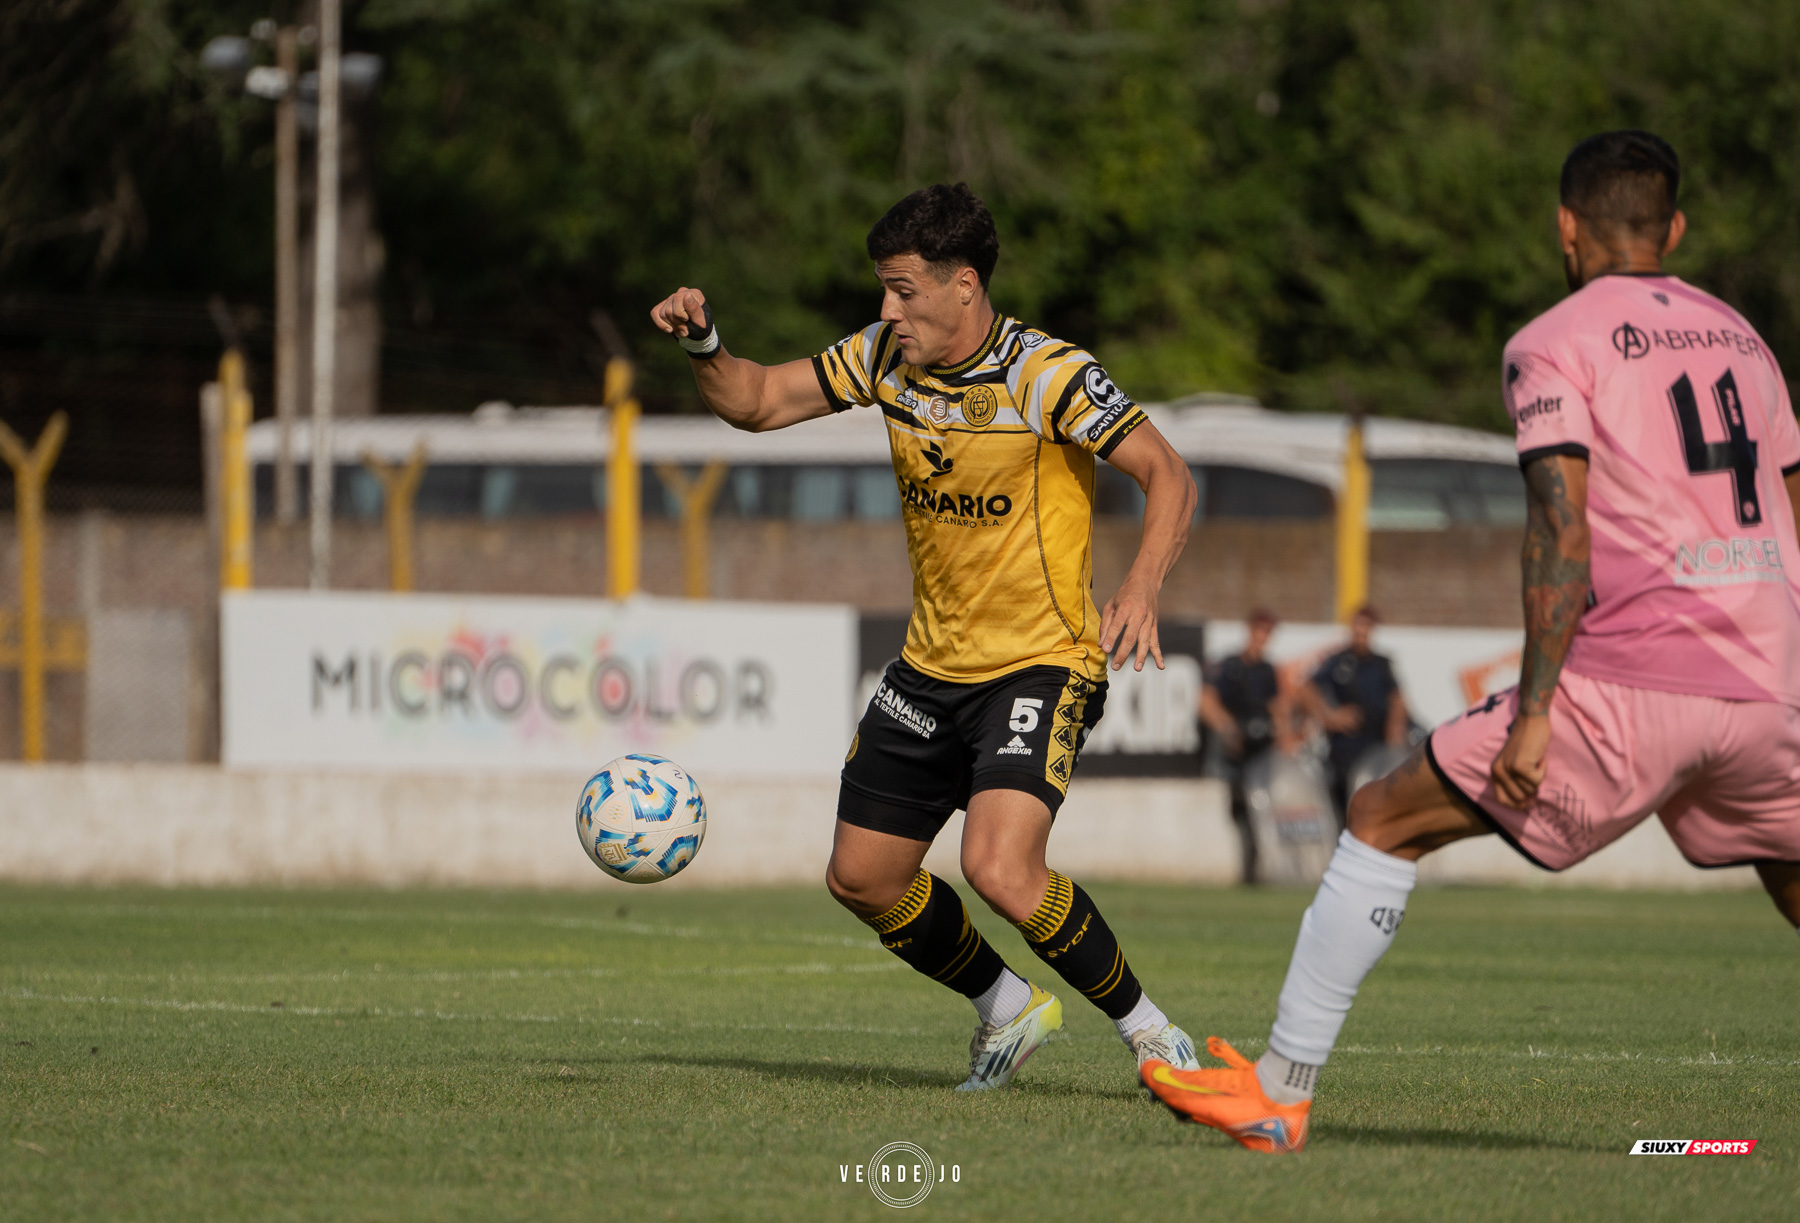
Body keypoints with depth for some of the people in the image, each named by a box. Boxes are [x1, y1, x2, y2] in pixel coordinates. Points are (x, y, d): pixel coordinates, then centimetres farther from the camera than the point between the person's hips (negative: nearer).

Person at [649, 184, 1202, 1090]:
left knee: (999, 870, -27)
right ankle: (1007, 1008, 32)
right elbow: (757, 403, 9)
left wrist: (1140, 589, -33)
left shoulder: (1048, 376, -18)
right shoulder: (885, 356, 1)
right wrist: (703, 345, -12)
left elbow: (1168, 478, -17)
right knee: (861, 878, 9)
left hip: (1040, 666, -7)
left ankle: (1146, 1030, -7)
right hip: (932, 667, 7)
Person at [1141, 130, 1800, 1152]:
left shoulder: (1554, 345, 1)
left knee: (1387, 822, 4)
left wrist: (1534, 711, -13)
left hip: (1629, 683, -6)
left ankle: (1280, 1093, 1)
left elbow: (1562, 533, -11)